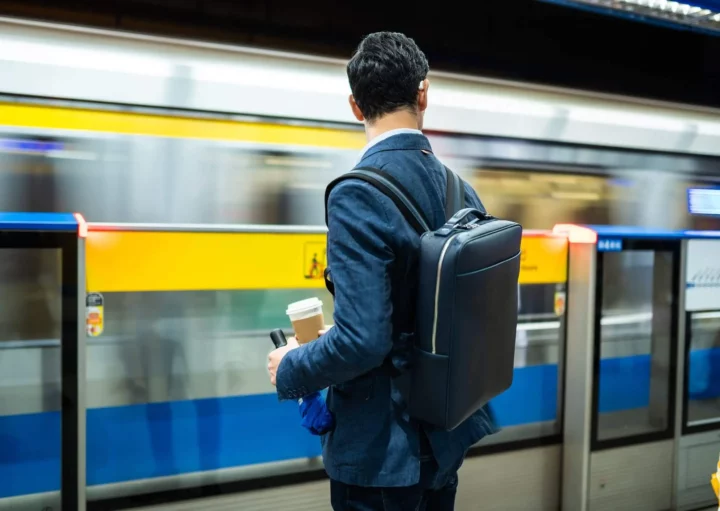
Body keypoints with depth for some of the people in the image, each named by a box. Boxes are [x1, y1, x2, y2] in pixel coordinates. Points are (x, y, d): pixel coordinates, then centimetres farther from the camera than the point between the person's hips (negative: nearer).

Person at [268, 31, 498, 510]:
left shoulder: (358, 194, -22)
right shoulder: (461, 191, 0)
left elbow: (363, 339, -27)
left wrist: (290, 370, -9)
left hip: (381, 450, -7)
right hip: (444, 435, 7)